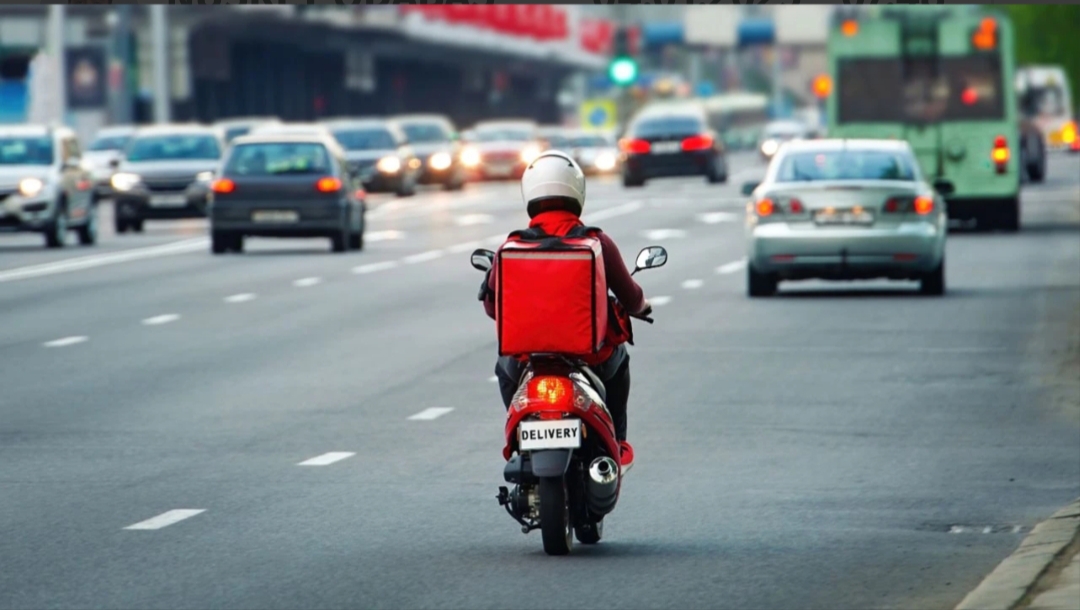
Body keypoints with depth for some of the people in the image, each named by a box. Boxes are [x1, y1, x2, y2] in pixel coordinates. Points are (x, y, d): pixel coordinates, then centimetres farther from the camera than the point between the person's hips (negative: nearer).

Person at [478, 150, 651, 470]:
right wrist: (641, 306, 28)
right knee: (617, 360, 37)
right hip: (591, 356, 0)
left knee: (506, 367, 37)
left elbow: (493, 306, 4)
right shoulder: (597, 243, -9)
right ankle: (615, 446, 35)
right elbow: (629, 297, 2)